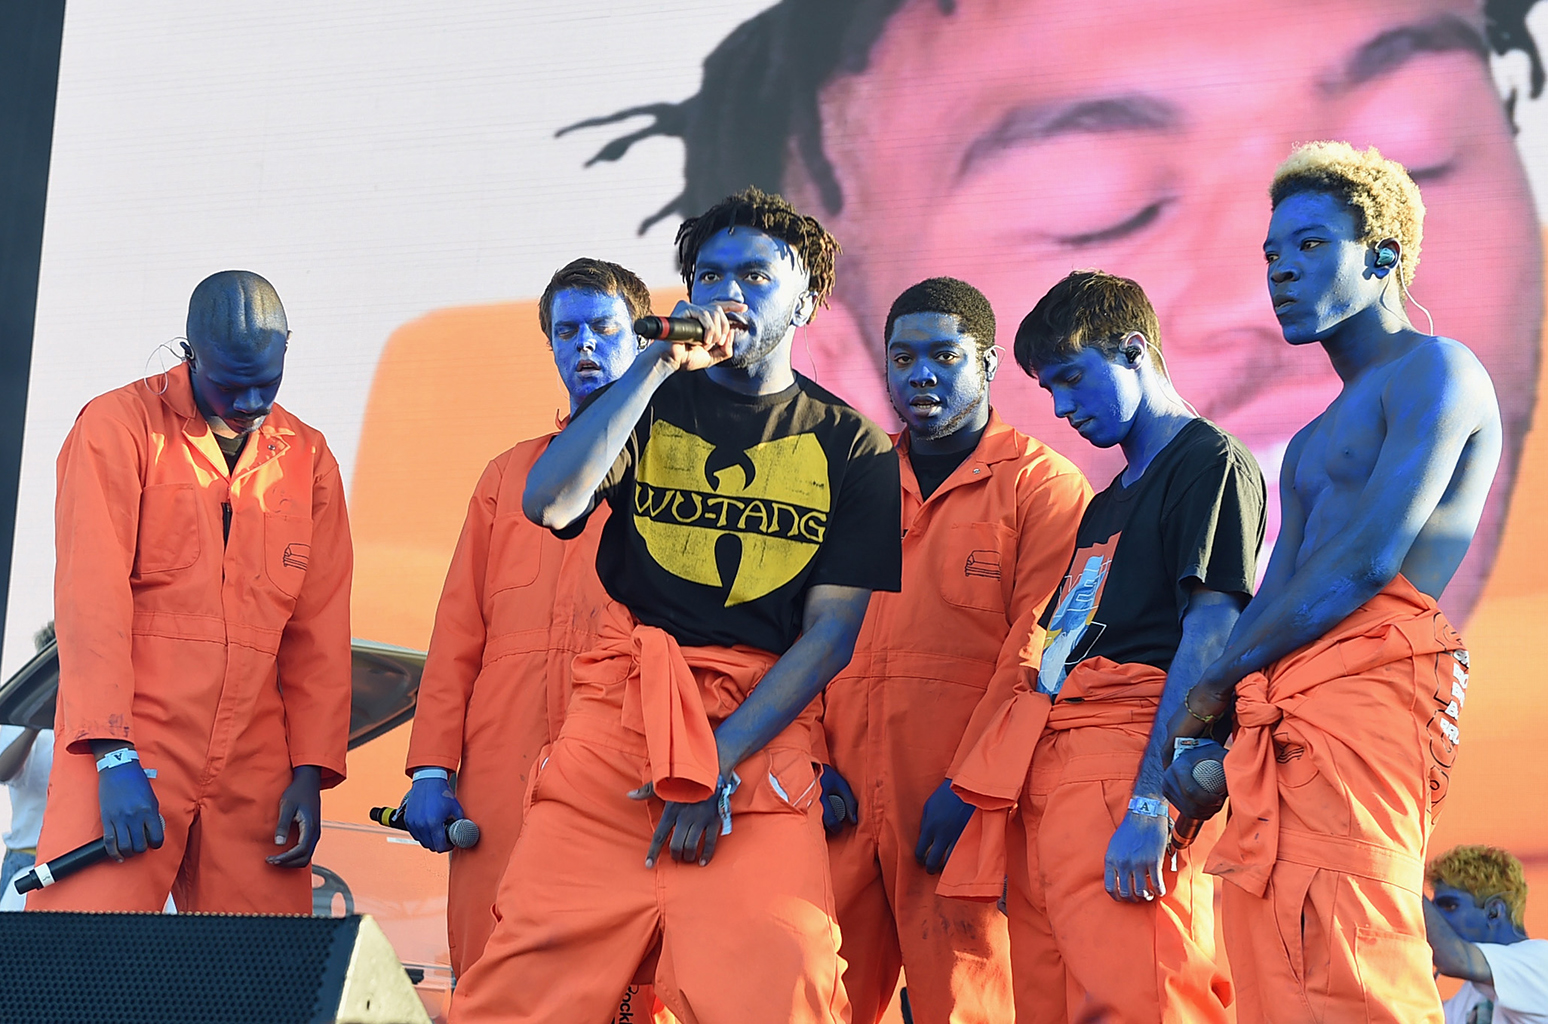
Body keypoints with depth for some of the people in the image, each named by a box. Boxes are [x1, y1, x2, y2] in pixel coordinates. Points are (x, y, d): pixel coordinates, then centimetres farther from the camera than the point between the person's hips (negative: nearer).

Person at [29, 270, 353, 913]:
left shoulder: (308, 459, 13)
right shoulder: (119, 426, 1)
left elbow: (320, 631, 12)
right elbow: (91, 596, -7)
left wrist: (309, 771, 3)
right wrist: (114, 756, -15)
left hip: (253, 771, 4)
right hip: (129, 750, -3)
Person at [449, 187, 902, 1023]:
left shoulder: (852, 446, 10)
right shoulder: (648, 404, 15)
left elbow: (834, 628, 2)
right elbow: (549, 504, -5)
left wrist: (718, 760, -9)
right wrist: (661, 363, -7)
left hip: (763, 727, -1)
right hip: (621, 704, 1)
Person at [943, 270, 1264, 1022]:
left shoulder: (1212, 462, 0)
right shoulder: (1107, 502, 28)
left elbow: (1208, 639, -12)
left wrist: (1151, 803, -21)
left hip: (1127, 763, -9)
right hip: (1046, 774, 9)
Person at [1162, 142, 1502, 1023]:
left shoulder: (1434, 371, 1)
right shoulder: (1310, 447, 30)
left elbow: (1369, 561, -10)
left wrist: (1215, 686, -4)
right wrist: (1205, 740, 5)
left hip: (1368, 686, -9)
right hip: (1285, 718, 9)